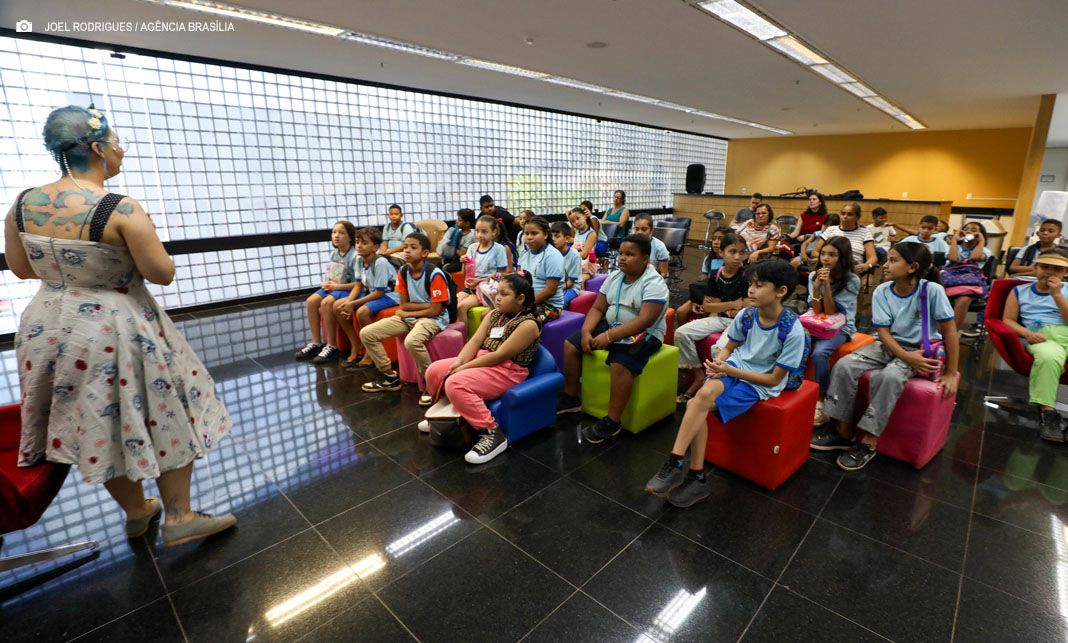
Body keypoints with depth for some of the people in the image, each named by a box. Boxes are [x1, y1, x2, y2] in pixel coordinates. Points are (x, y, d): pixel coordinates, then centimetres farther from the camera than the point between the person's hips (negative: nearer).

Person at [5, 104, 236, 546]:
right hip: (117, 332, -6)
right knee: (162, 417, 9)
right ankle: (179, 518, 16)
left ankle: (136, 513, 37)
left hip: (50, 330, 7)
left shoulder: (22, 205, -1)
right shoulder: (121, 210, -21)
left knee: (100, 425, 19)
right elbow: (163, 273, -18)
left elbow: (21, 268, 10)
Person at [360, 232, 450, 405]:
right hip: (409, 317, 7)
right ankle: (390, 377, 12)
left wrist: (408, 313, -9)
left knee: (412, 341, -39)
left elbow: (435, 310, -18)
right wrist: (428, 303, -10)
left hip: (433, 318, -7)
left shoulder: (434, 274, -18)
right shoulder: (403, 272, 1)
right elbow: (403, 305, 2)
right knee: (366, 333, -3)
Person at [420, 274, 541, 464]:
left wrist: (465, 367, -18)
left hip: (506, 371, -9)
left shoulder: (528, 324, -15)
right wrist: (459, 362, -15)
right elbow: (475, 340, 3)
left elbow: (500, 356, -20)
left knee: (455, 384, -29)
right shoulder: (494, 314, 11)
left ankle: (492, 434, -21)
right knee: (434, 371, 1)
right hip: (481, 359, 9)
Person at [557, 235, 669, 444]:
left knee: (620, 364, -35)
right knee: (571, 344, -1)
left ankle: (612, 422, -21)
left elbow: (645, 320, -28)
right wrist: (586, 331, -13)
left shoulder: (654, 283, -17)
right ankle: (571, 398, 12)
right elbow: (597, 308, 6)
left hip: (643, 334, -8)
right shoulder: (614, 277, 5)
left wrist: (609, 336, -32)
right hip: (611, 326, 8)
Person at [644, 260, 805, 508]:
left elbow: (774, 379, -14)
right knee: (705, 392, -29)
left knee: (696, 405, -26)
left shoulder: (793, 330, -19)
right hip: (734, 367, 4)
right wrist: (718, 363, -14)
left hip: (761, 383, -4)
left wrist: (729, 370, -20)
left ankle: (676, 464, -12)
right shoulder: (746, 315, -5)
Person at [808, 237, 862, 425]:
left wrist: (827, 284, -24)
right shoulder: (813, 276, 1)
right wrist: (817, 286, -18)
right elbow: (817, 311, -5)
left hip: (840, 328, -4)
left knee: (819, 353, -33)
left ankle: (820, 401, -18)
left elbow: (831, 312, -16)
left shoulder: (851, 280, -10)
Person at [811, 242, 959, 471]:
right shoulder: (882, 291, -6)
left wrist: (951, 373, -11)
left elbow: (949, 330, -12)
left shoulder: (932, 290, -17)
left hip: (922, 351, -4)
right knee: (843, 365, -18)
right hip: (889, 346, 4)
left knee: (890, 376, -35)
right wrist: (907, 357, -23)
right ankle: (842, 430, -7)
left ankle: (868, 441, -22)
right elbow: (884, 332, -6)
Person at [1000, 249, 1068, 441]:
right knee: (1048, 357, -40)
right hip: (1042, 337, -1)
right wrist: (1027, 333, -7)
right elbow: (1008, 320, 12)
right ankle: (1047, 412, -39)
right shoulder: (1020, 291, 21)